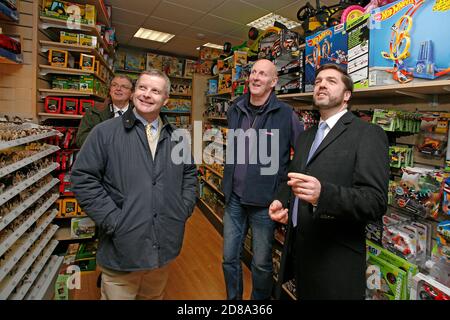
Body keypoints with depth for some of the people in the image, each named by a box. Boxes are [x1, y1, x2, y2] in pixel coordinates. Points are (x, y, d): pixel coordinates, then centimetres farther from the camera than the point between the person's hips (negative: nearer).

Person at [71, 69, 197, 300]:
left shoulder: (176, 137, 7)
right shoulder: (105, 132, -7)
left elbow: (190, 173, 15)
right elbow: (83, 178, -9)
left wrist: (184, 209, 3)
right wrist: (112, 219, -14)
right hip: (122, 249, -3)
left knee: (155, 295, 25)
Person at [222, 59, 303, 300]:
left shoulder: (286, 114, -10)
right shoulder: (234, 110, 5)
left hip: (265, 201, -4)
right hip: (234, 198, 5)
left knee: (261, 263, 14)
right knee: (229, 258, 17)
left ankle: (260, 299, 42)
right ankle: (233, 298, 42)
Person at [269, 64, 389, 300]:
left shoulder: (367, 134, -10)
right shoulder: (305, 136, 12)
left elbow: (376, 201, -18)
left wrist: (322, 193, -34)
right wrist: (280, 201, -2)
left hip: (336, 257, -6)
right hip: (299, 248, 7)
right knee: (303, 294, 23)